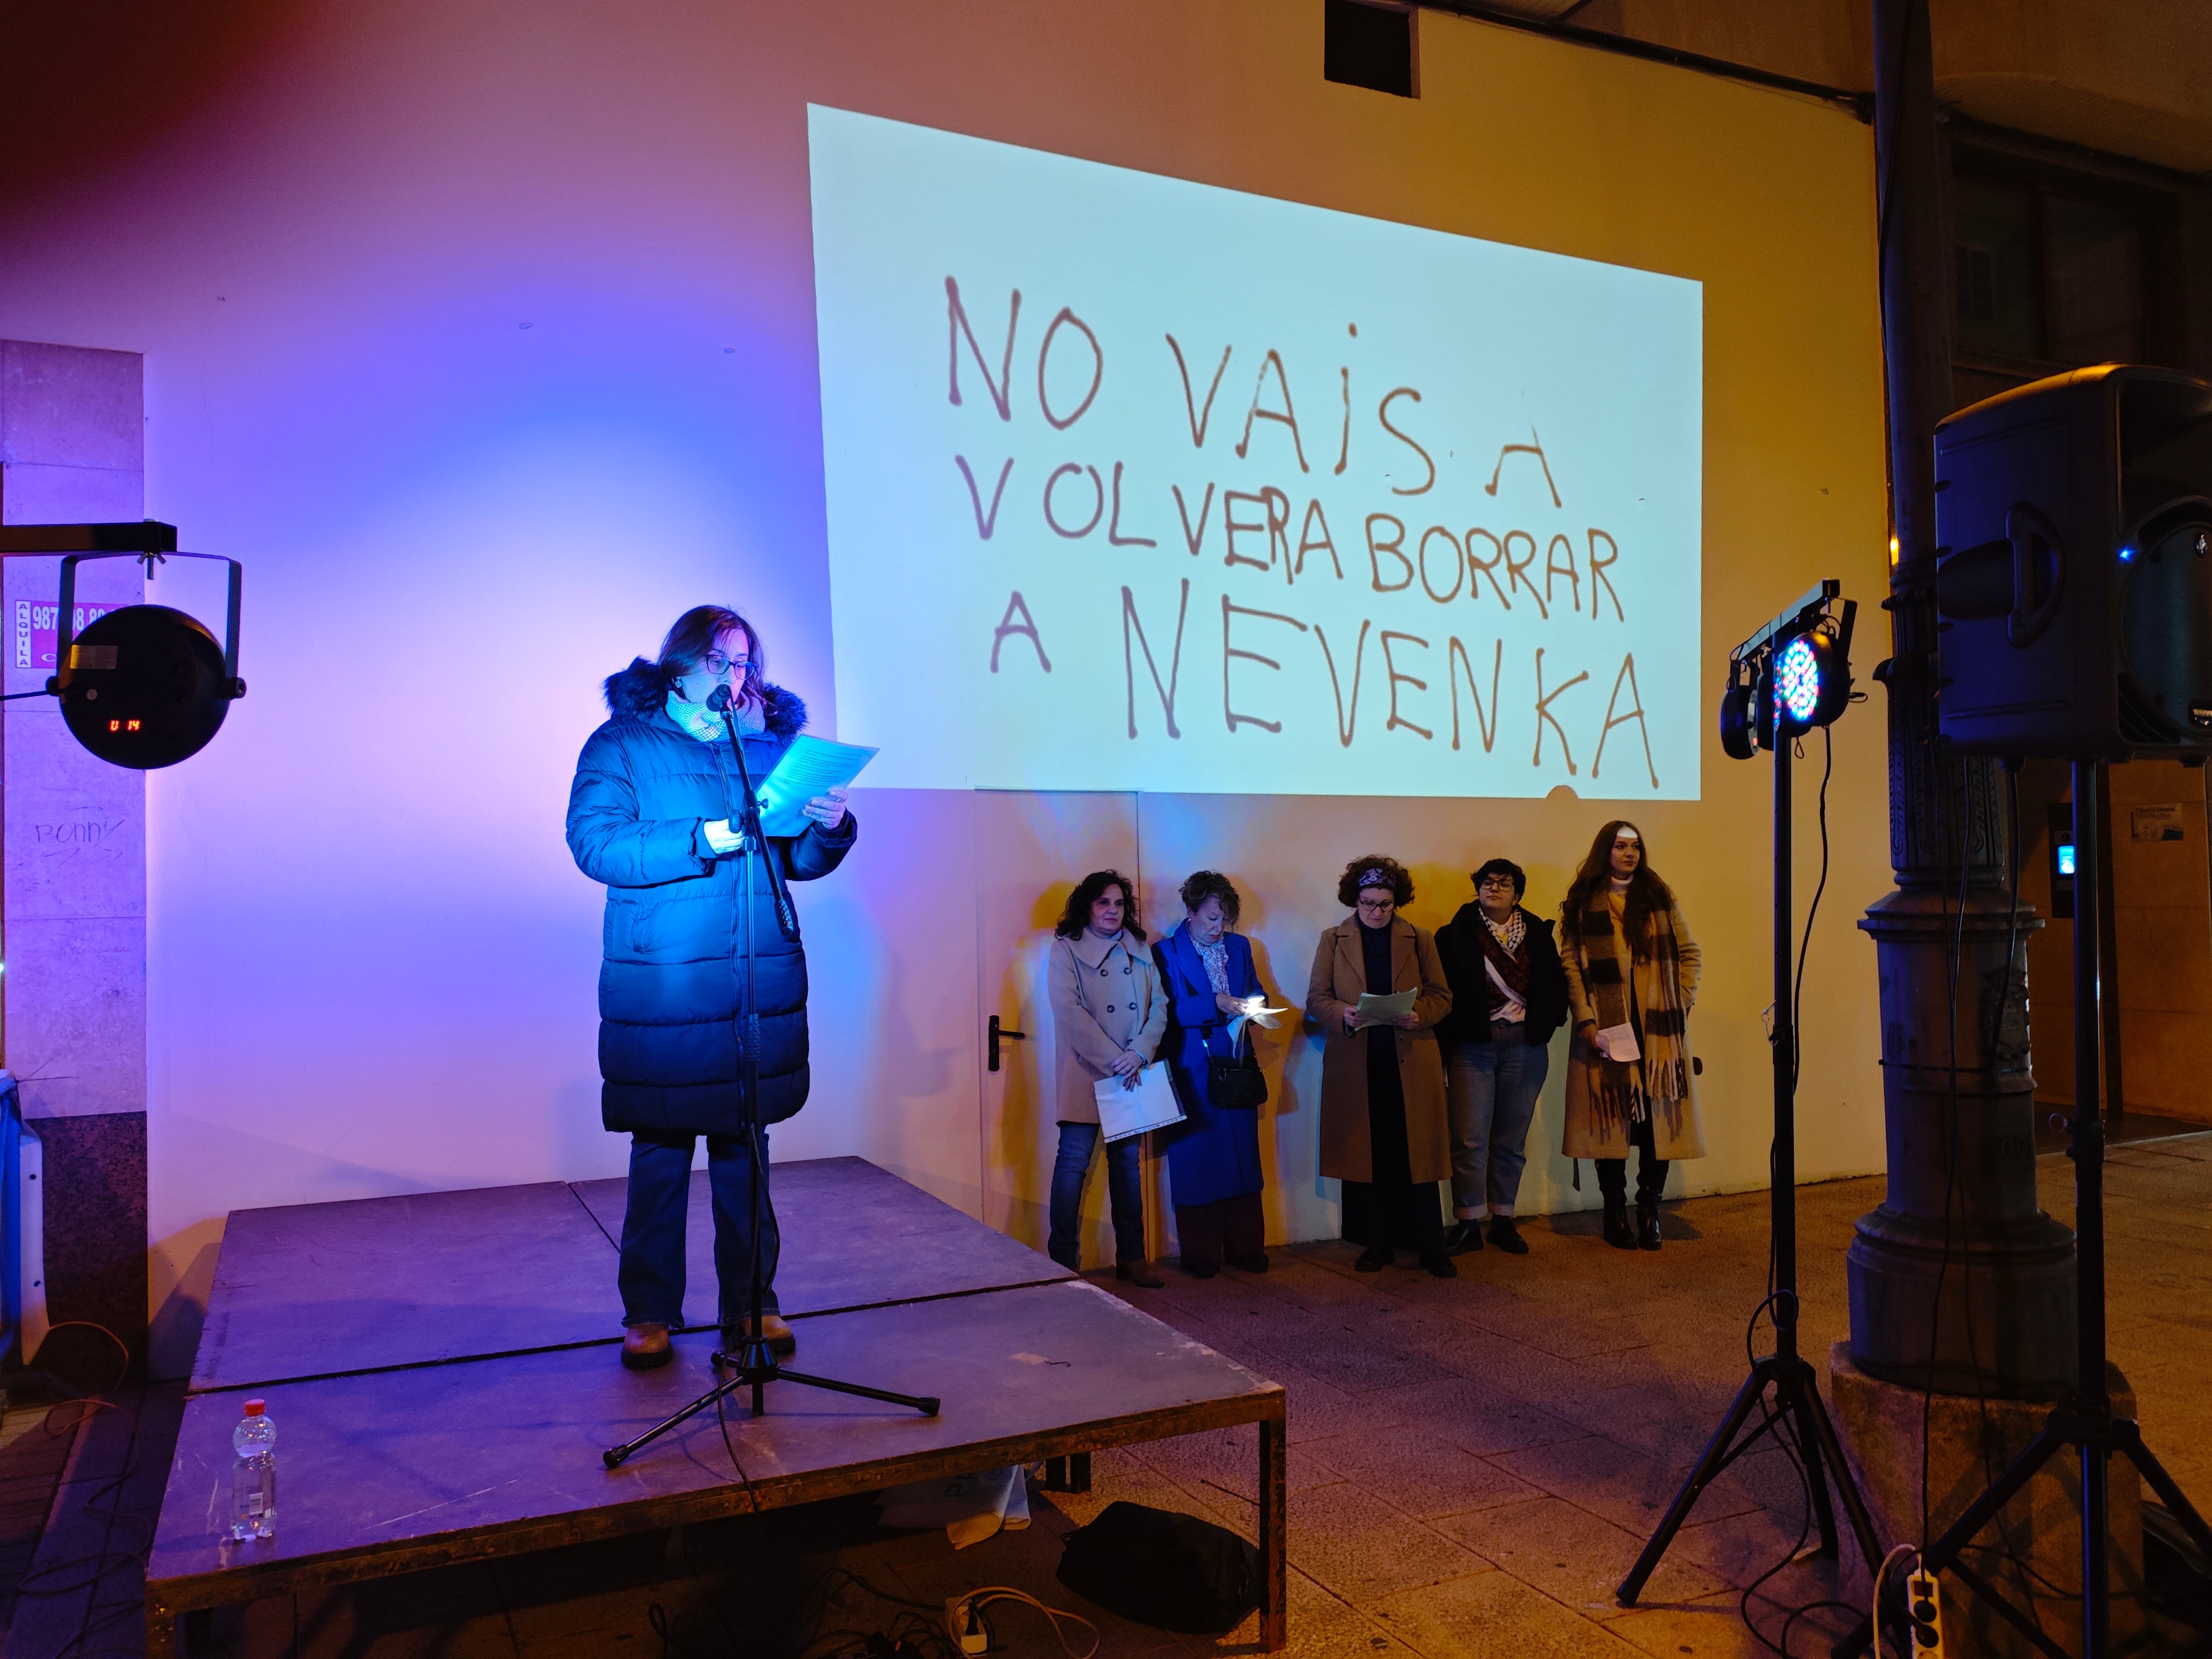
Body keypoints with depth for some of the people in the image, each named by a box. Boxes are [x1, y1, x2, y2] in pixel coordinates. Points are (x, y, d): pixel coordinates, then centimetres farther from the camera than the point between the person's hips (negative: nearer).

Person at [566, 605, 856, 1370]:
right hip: (659, 984, -3)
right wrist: (703, 840, -19)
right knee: (659, 1149, 4)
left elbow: (801, 859, 15)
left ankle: (751, 1305, 21)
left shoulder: (768, 739, 15)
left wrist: (830, 828, -7)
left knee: (746, 1147, 10)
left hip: (758, 982, 3)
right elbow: (593, 841, -11)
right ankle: (649, 1313, 18)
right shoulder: (622, 743, 4)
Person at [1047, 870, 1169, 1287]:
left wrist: (1139, 1053, -11)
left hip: (1133, 1074, 5)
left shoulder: (1140, 950, 12)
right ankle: (1063, 1263, 1)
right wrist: (1113, 1059, -15)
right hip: (1086, 1073, -4)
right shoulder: (1067, 948, -1)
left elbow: (1159, 1005, 5)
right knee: (1074, 1162, -6)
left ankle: (1131, 1259, 17)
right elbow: (1069, 1011, -11)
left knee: (1128, 1162, 10)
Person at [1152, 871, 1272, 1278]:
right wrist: (1216, 1004, -23)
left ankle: (1246, 1247, 17)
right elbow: (1169, 1011, -13)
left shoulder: (1240, 946, 12)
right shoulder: (1166, 953, -5)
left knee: (1243, 1158, 8)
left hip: (1236, 1067, 5)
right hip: (1192, 1072, -5)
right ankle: (1200, 1254, 10)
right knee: (1196, 1160, 0)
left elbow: (1255, 991, 18)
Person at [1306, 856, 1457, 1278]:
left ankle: (1430, 1246, 9)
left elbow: (1442, 997, 8)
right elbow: (1316, 998, 5)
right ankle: (1376, 1244, 15)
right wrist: (1344, 1016, -15)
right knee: (1366, 1157, 4)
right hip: (1355, 1066, 0)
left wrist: (1418, 1016, -12)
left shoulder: (1419, 939, 8)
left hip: (1411, 1065, 0)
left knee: (1416, 1155, 0)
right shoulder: (1333, 940, 8)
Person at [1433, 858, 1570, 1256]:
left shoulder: (1538, 935, 8)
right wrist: (1440, 1053, -8)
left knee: (1512, 1138, 8)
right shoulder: (1455, 936, 1)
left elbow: (1555, 985, 9)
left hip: (1524, 1046, 2)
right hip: (1472, 1046, -2)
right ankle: (1468, 1225, 5)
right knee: (1469, 1138, -4)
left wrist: (1544, 1024, -7)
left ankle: (1503, 1221, 19)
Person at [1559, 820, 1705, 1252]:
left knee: (1658, 1119, 0)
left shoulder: (1660, 897, 11)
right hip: (1606, 1028, -1)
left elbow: (1688, 953, 11)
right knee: (1611, 1119, 2)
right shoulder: (1583, 904, 4)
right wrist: (1585, 1019, -11)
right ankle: (1615, 1213, 12)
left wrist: (1682, 1004, 1)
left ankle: (1649, 1210, 12)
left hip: (1658, 1027, 2)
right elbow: (1571, 965, -2)